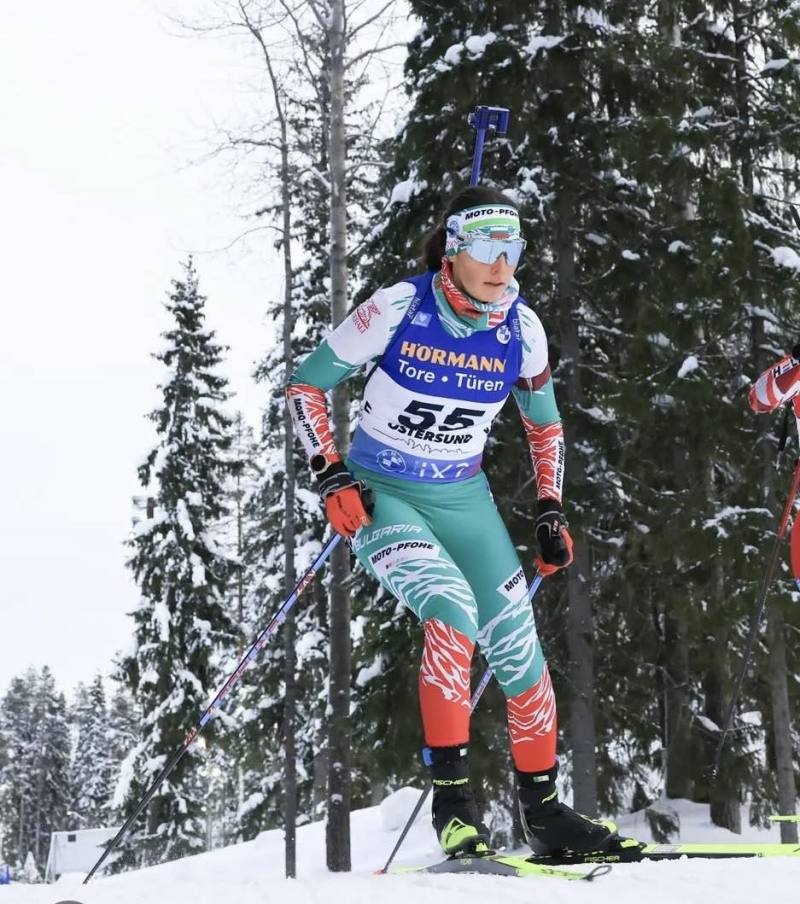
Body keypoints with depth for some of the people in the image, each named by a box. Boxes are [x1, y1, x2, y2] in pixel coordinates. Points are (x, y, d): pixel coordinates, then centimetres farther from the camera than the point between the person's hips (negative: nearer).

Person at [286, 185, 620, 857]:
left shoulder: (521, 329, -6)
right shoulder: (398, 310, -17)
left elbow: (545, 426, 13)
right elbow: (305, 385, -7)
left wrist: (551, 511, 5)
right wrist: (331, 475, -16)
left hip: (463, 499, 4)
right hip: (379, 494, -4)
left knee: (518, 644, -2)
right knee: (453, 607, -29)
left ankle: (543, 809, 15)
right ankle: (451, 791, -21)